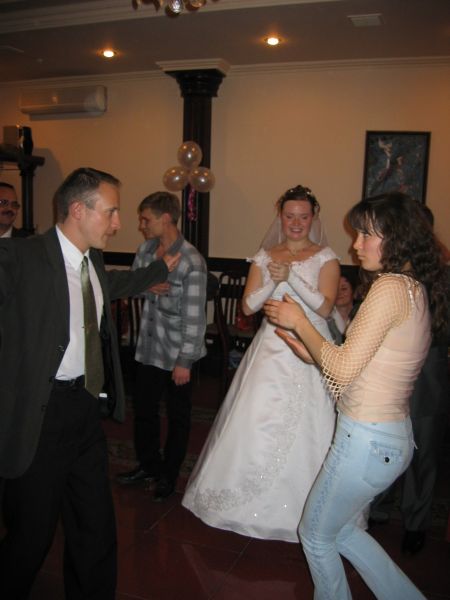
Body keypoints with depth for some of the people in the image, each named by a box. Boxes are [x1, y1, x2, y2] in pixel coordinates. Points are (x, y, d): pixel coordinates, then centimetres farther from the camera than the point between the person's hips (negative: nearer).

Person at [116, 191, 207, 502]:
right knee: (143, 408, 19)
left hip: (177, 353, -6)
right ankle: (148, 464, 41)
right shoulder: (146, 249, 2)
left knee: (178, 415, 13)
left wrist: (184, 361, -18)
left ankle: (169, 475, 32)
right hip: (149, 347, 7)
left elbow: (194, 316, -20)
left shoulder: (192, 262, -20)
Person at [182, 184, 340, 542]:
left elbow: (325, 307, -11)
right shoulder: (266, 256, 9)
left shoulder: (325, 258, 2)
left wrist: (292, 277, -21)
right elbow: (248, 306, 1)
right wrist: (273, 280, -14)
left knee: (304, 430, -2)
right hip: (271, 350, 2)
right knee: (256, 424, 3)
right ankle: (254, 502, 23)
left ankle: (302, 508, 18)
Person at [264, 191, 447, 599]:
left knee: (316, 534, 15)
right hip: (396, 437, 9)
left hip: (366, 440, -9)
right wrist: (311, 351, 8)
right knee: (342, 530, 27)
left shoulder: (391, 287, -20)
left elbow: (344, 370, -21)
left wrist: (299, 322, -10)